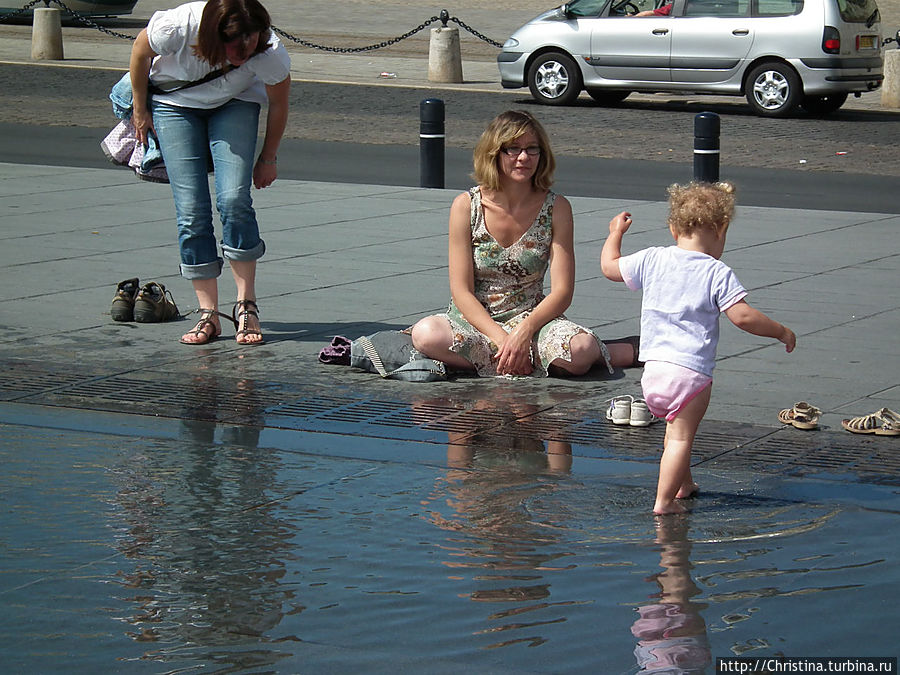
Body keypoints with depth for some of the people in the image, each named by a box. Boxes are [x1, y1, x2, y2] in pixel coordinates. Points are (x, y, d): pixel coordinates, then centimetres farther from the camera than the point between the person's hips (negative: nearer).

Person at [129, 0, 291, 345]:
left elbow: (278, 103, -10)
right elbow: (140, 51, -12)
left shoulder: (272, 54, -32)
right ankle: (208, 314, -4)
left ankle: (246, 305, -7)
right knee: (191, 210, -10)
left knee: (234, 199, -20)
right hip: (174, 102, 0)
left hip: (234, 106, 0)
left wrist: (268, 158, 3)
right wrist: (140, 110, -1)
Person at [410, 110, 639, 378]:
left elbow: (562, 291, -6)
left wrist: (524, 332, -24)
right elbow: (461, 291, -8)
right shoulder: (466, 206, -5)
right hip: (474, 321, 1)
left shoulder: (556, 208, -2)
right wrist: (501, 338, -22)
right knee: (426, 334, -34)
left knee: (580, 349, -35)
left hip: (531, 318, -1)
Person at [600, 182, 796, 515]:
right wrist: (781, 331, 0)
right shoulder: (718, 274, -7)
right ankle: (664, 501, -8)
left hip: (652, 372, 6)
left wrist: (615, 233, 35)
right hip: (691, 372, -6)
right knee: (681, 436, -1)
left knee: (676, 429, 26)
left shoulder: (652, 260, 6)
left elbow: (609, 267, 18)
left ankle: (683, 484, 41)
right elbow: (743, 316, -13)